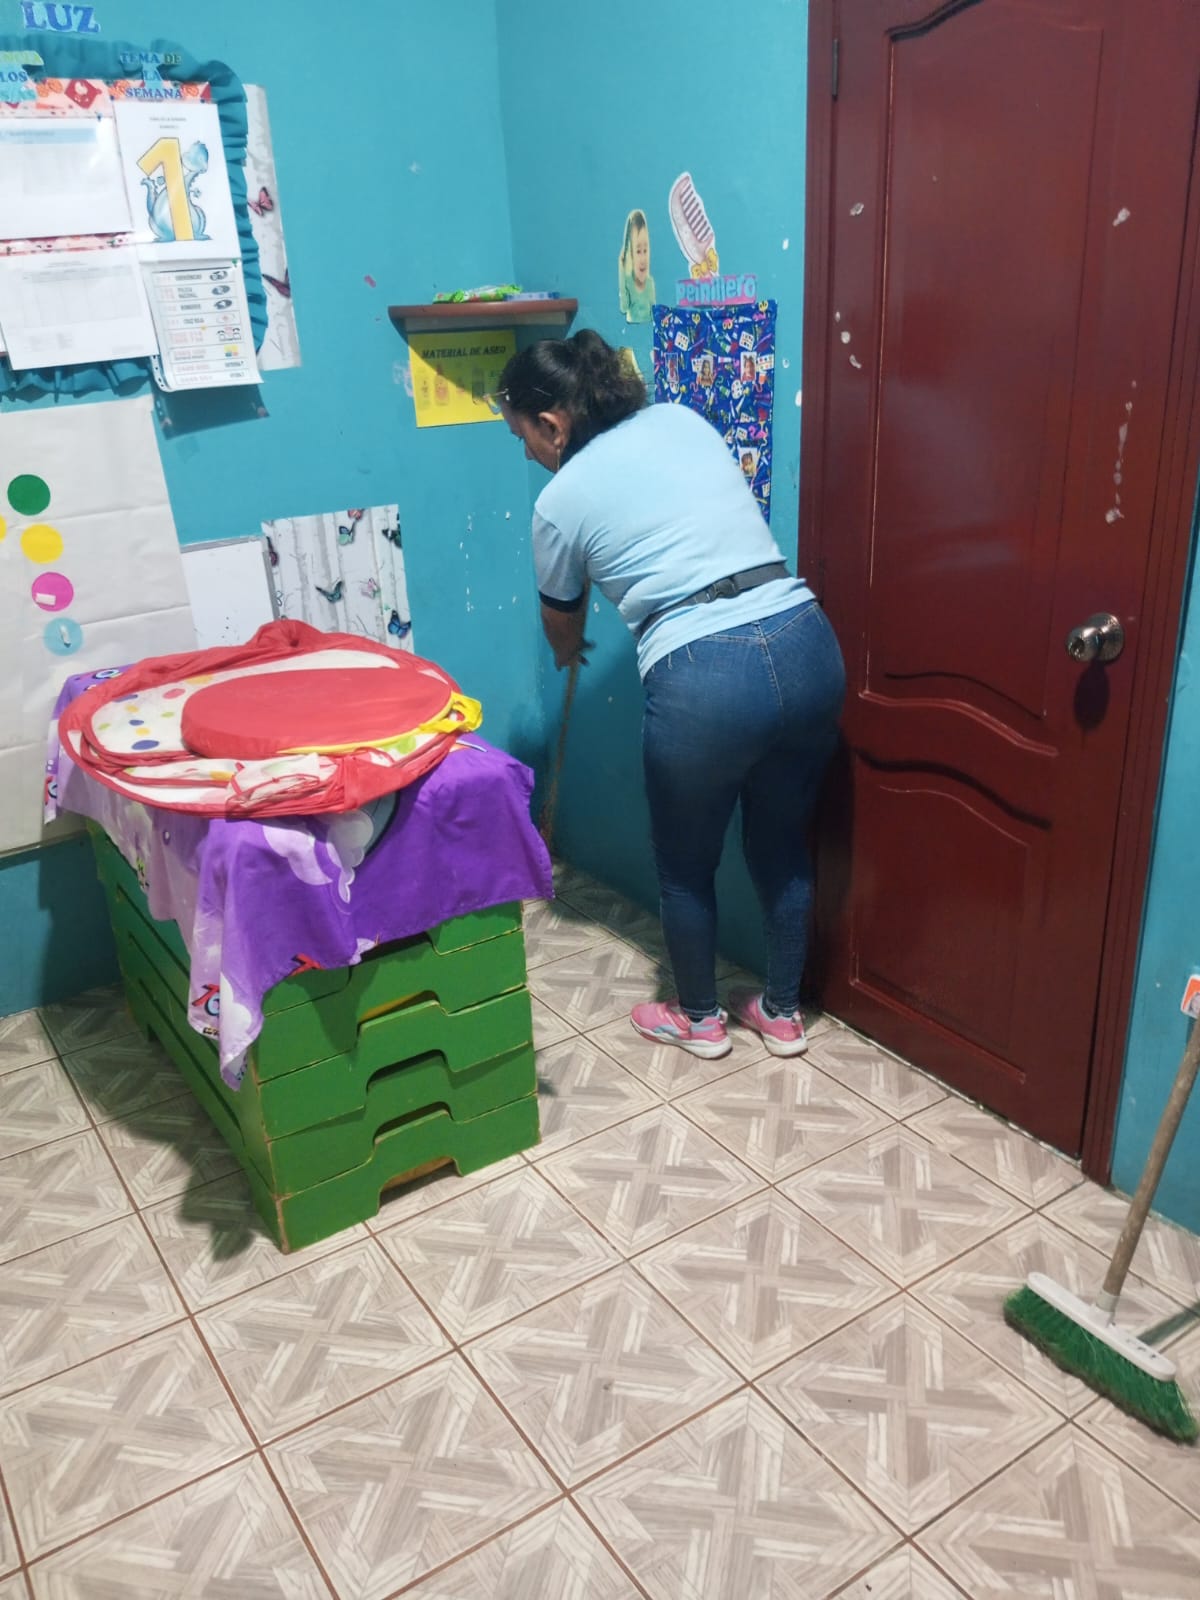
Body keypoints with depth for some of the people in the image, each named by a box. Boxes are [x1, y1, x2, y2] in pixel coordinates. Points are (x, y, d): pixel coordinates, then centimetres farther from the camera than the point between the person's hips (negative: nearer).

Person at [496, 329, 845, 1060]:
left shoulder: (562, 499, 3)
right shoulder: (683, 419, 15)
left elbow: (562, 621, 21)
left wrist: (568, 655, 43)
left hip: (705, 678, -6)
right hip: (807, 644, 6)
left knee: (686, 864, 20)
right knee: (784, 846, 24)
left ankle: (700, 1019, 40)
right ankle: (783, 1013, 41)